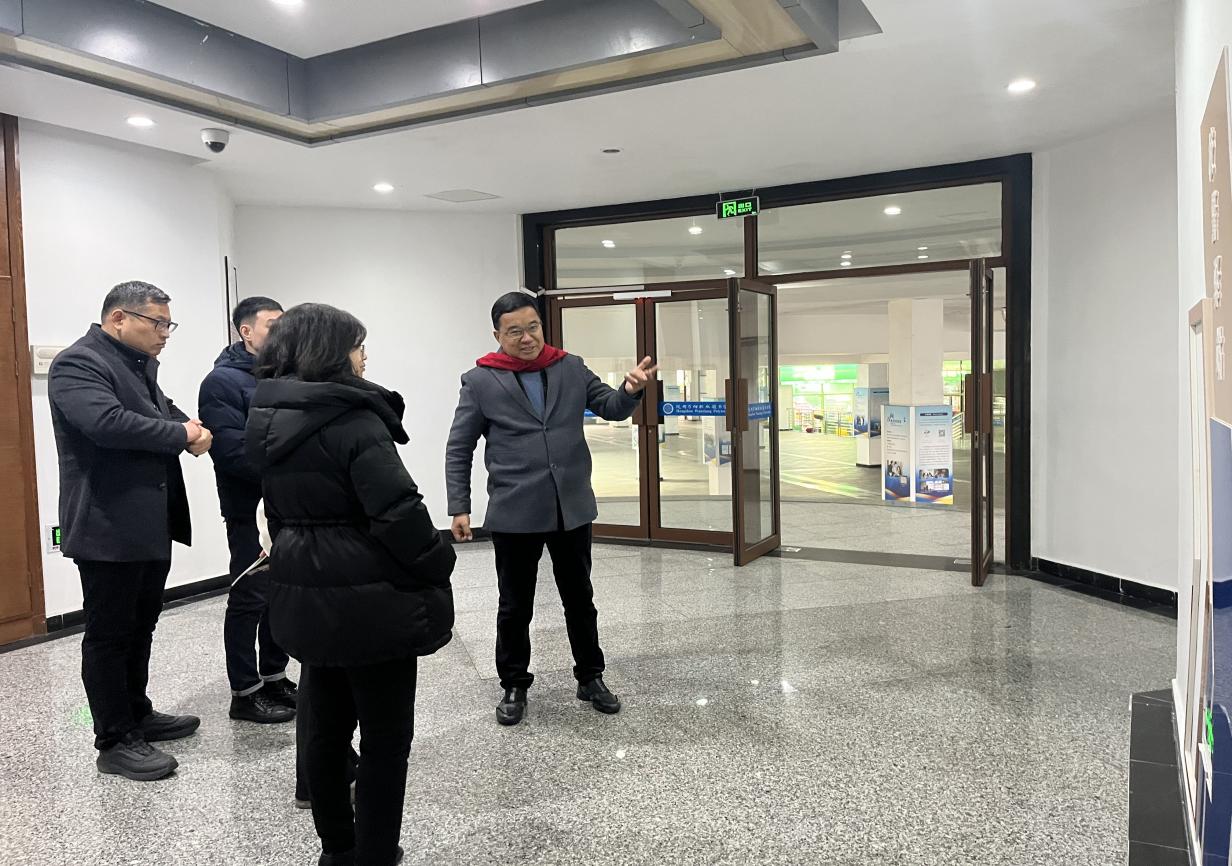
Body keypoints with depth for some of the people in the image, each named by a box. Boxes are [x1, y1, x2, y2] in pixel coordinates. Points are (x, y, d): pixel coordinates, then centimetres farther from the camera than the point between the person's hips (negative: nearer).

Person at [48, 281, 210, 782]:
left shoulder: (141, 365, 16)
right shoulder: (78, 364, -14)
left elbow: (167, 412, 21)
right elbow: (108, 422, -29)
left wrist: (194, 431, -2)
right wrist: (180, 435, -17)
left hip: (151, 526, 9)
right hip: (108, 529, -9)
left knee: (140, 628, 19)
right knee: (109, 634, 2)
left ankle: (137, 714, 34)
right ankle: (113, 743, 13)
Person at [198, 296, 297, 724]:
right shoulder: (222, 381, -9)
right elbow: (230, 449, -20)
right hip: (251, 510, -7)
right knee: (250, 597, 2)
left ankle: (274, 676, 29)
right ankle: (245, 693, 14)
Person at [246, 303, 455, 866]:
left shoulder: (265, 421, 7)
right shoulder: (353, 420, -19)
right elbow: (398, 512, -23)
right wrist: (438, 567, -10)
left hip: (302, 595, 8)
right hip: (368, 599, -8)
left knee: (326, 727, 19)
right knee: (385, 736, 6)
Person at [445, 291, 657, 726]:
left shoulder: (571, 368, 4)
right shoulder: (480, 381, -4)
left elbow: (611, 407, 7)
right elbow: (459, 450, 0)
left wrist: (631, 389, -15)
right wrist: (459, 508, -6)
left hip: (572, 509, 3)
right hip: (514, 514, -2)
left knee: (580, 600, 15)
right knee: (515, 607, 11)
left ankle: (590, 678, 32)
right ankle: (514, 686, 29)